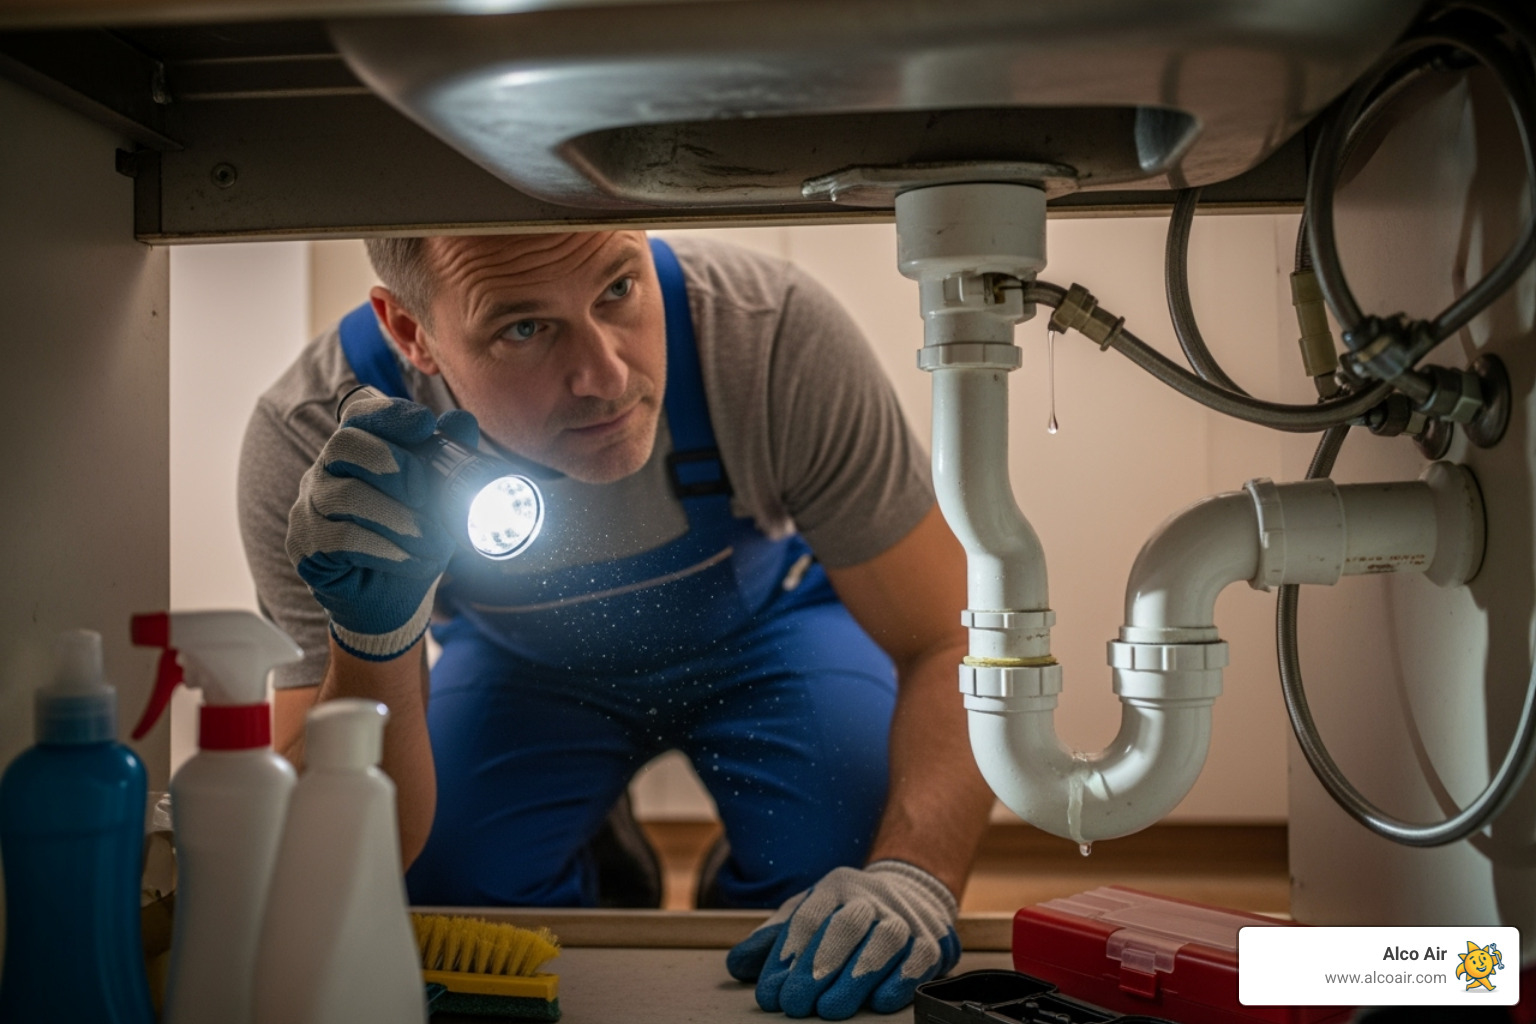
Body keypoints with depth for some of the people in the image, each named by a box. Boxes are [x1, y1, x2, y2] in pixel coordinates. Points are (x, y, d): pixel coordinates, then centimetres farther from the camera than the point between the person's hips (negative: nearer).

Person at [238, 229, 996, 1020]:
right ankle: (599, 866, 14)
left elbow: (951, 644, -29)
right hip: (517, 661, 1)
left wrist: (912, 874, -47)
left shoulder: (773, 334, -36)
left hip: (766, 632, -1)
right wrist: (372, 644, -51)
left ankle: (741, 879, 15)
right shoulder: (312, 446, -33)